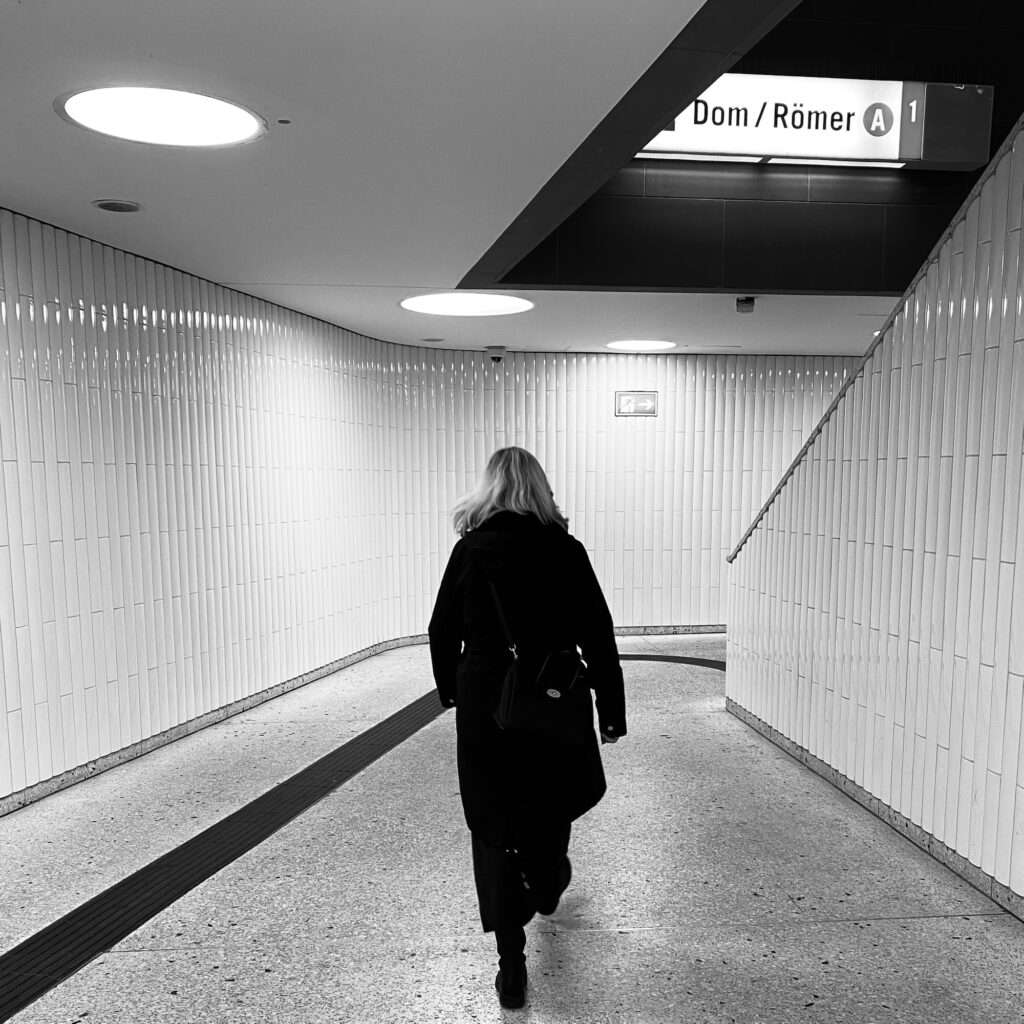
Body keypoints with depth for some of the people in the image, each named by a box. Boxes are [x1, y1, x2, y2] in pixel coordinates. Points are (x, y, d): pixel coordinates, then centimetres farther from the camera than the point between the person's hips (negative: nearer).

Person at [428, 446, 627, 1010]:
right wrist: (611, 708, 3)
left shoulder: (469, 550, -6)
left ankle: (512, 963, 16)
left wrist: (450, 689, 17)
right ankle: (546, 885, 55)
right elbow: (598, 637, -7)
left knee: (493, 830, 13)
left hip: (484, 711, -1)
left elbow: (442, 632, 1)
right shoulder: (566, 551, -8)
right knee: (552, 805, 27)